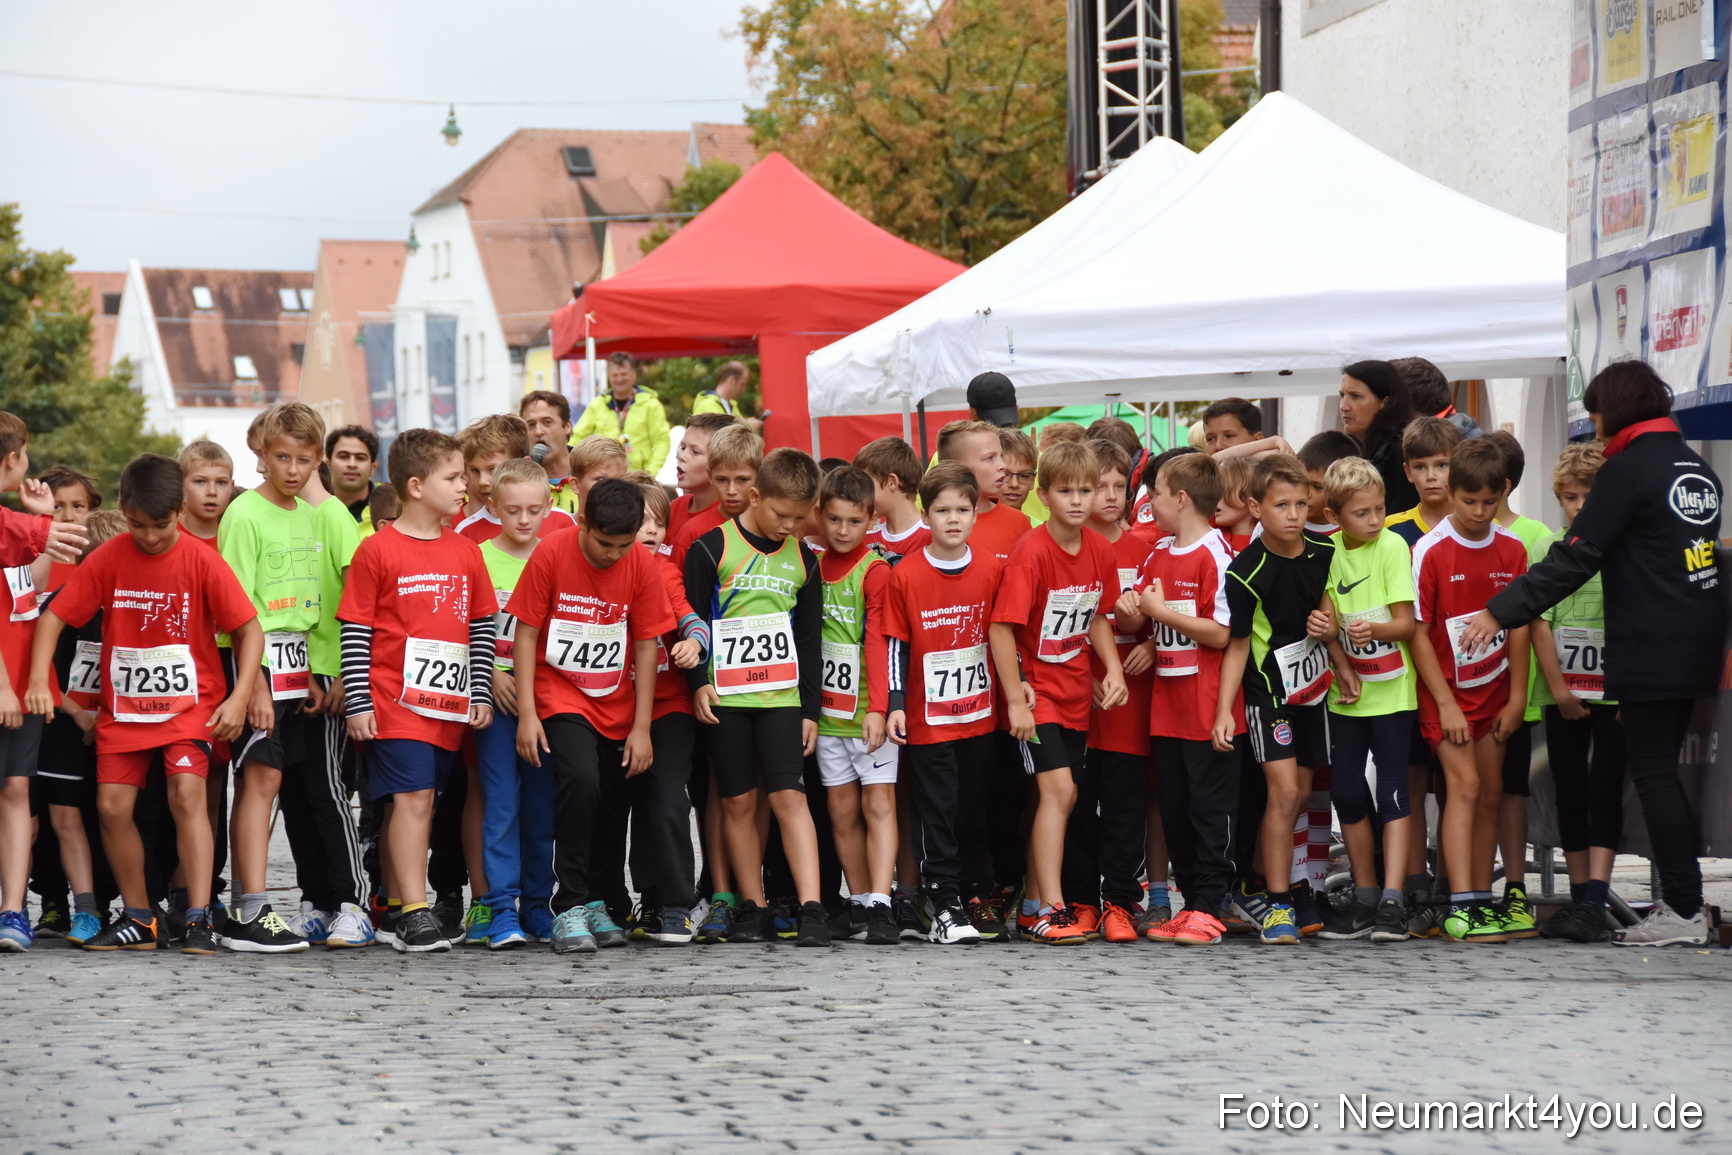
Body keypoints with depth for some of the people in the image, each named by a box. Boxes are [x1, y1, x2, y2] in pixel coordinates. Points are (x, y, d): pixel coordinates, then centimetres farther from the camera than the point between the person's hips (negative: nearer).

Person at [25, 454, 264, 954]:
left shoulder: (201, 562, -9)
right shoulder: (108, 559, -4)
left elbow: (250, 629, -6)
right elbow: (54, 616, -3)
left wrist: (240, 697, -17)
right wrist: (39, 681, -15)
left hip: (189, 702, -3)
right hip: (123, 706, 3)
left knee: (187, 791, -20)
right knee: (112, 805, -4)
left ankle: (199, 919, -21)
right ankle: (138, 919, 12)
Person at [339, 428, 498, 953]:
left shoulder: (465, 552, 12)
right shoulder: (377, 550, -3)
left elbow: (483, 627, 16)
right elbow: (355, 631, -3)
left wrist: (480, 694, 9)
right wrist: (357, 703, -7)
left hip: (449, 702, 5)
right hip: (394, 698, -5)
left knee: (412, 802, 10)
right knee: (412, 796, -13)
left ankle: (394, 908, 18)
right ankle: (414, 914, -14)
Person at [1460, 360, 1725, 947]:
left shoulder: (1629, 469, -12)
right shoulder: (1695, 466, 13)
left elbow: (1575, 558, -15)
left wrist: (1500, 612, -13)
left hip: (1650, 650, -8)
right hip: (1694, 646, 8)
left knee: (1653, 774, -4)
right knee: (1662, 773, 14)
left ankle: (1683, 910, -5)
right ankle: (1680, 900, 15)